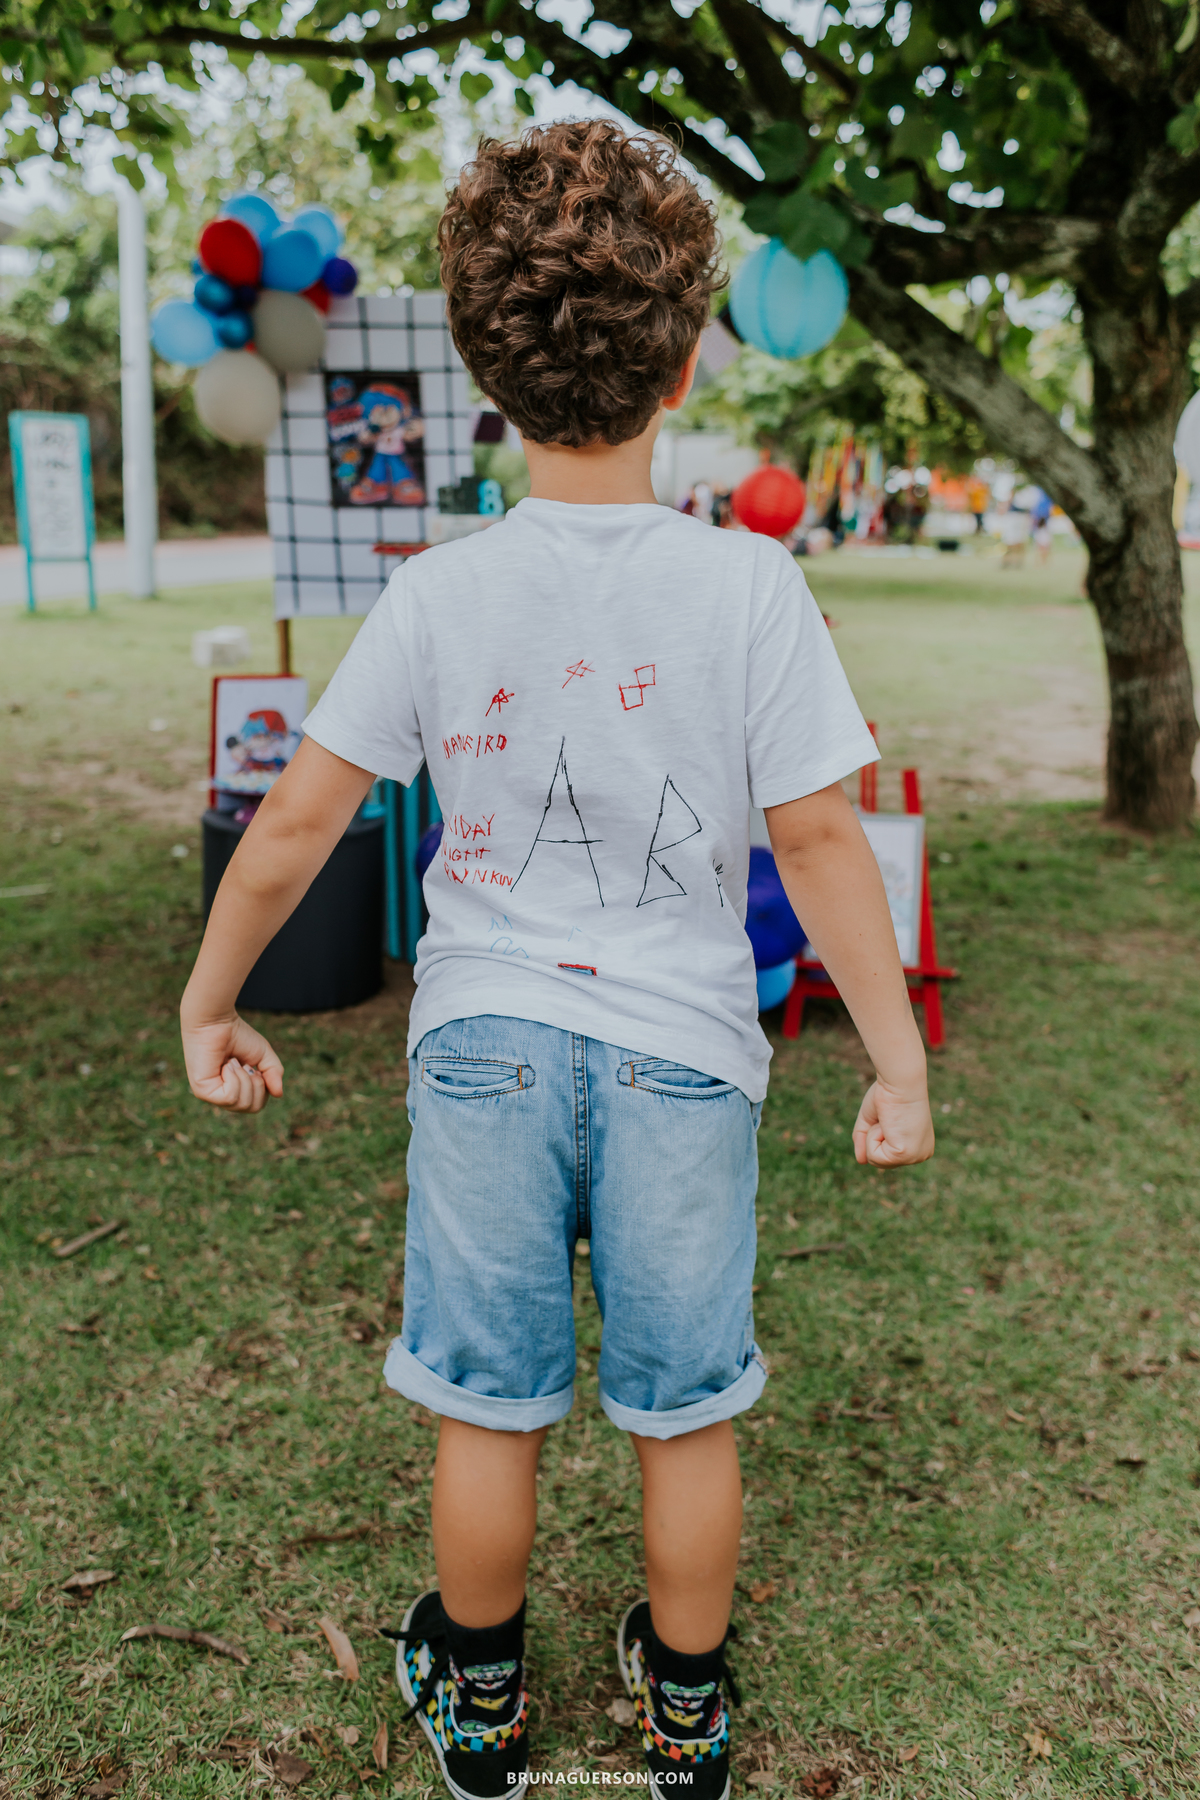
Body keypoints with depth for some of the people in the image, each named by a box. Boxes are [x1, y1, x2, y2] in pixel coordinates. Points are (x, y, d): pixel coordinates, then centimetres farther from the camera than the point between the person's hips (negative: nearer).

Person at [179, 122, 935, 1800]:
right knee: (687, 1413, 17)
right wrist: (899, 1061, 0)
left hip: (486, 1042, 1)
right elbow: (821, 843, -10)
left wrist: (209, 1001, 10)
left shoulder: (437, 596, -8)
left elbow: (292, 827, -4)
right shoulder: (750, 585, -11)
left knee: (488, 1408, 17)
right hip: (683, 1051, 0)